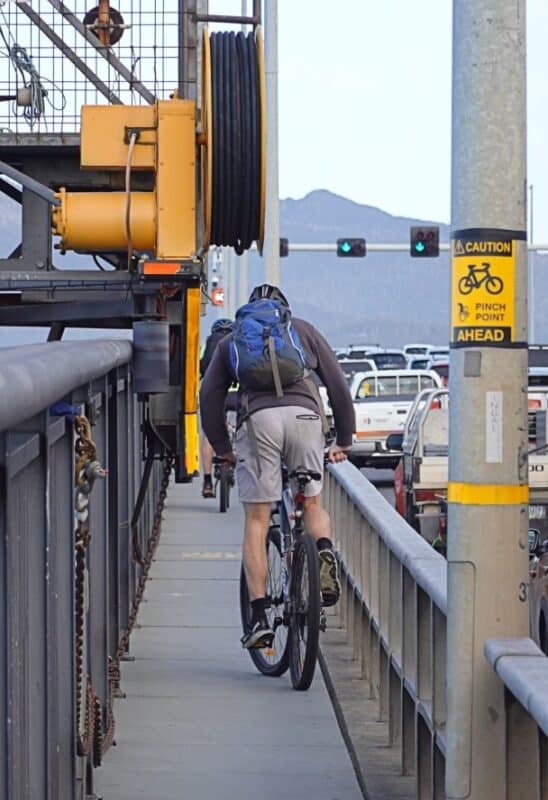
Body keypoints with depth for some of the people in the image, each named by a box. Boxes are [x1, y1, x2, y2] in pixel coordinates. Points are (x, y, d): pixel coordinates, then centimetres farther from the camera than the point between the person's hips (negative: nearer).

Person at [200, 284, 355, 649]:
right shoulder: (304, 330, 27)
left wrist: (222, 448, 27)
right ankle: (324, 550, -14)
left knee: (257, 520, 4)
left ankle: (260, 617, -3)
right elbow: (337, 383, 22)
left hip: (257, 418, -1)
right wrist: (344, 439, 29)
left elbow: (210, 394, 20)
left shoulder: (232, 339, 28)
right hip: (304, 414, 1)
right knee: (312, 502, 20)